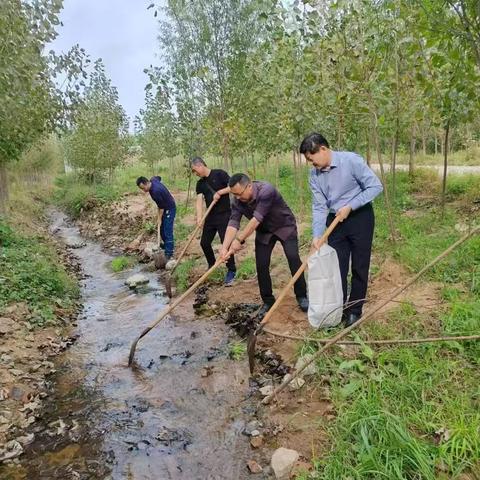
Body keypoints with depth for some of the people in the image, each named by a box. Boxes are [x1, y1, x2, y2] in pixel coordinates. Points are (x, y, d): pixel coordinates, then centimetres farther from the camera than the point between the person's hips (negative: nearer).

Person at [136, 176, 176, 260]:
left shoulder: (155, 191, -33)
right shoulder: (152, 180, -7)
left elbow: (161, 207, -24)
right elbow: (159, 178, 18)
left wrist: (159, 219, -14)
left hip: (169, 209, -10)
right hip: (165, 208, 10)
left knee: (167, 231, -10)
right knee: (162, 228, 18)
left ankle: (169, 253, -7)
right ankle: (167, 245, 34)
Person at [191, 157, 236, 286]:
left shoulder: (219, 174, -7)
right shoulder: (200, 184, 9)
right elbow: (199, 200, -3)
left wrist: (219, 192, -18)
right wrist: (199, 217, -16)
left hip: (224, 215, -6)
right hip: (210, 216, 7)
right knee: (204, 242, 9)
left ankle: (231, 271, 7)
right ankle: (212, 266, 31)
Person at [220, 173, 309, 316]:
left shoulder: (266, 191, -36)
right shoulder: (238, 201, -17)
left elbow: (256, 219, -39)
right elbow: (233, 223, -25)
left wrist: (239, 240, -39)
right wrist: (225, 247, -39)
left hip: (285, 227, -5)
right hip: (264, 232, 5)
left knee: (294, 259, -13)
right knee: (261, 266, -3)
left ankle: (302, 296, 3)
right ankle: (268, 301, 10)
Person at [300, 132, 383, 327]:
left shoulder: (351, 160, -18)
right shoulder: (315, 175, -3)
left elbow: (375, 186, -17)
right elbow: (319, 207, -2)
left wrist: (349, 207, -20)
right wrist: (317, 236, -13)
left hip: (360, 217, -4)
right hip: (335, 221, 5)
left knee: (359, 267, 4)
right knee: (337, 267, 6)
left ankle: (355, 310, 18)